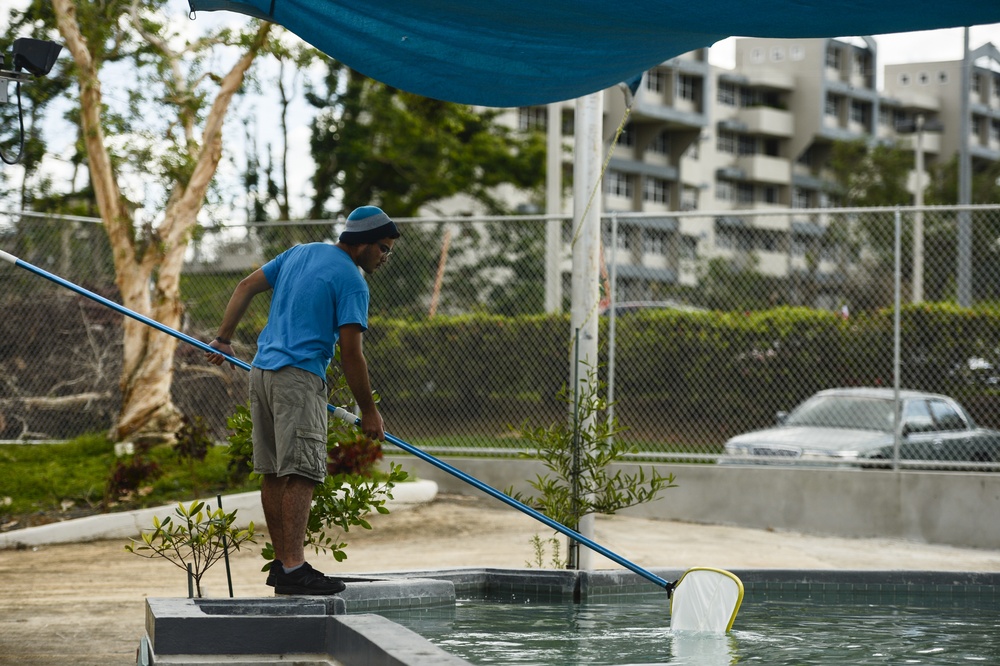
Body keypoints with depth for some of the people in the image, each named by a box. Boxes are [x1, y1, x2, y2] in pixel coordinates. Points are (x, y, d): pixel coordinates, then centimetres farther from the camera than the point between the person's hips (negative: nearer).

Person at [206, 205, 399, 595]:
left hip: (262, 372, 9)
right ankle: (293, 568, -21)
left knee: (273, 473, 10)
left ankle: (282, 563, 14)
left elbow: (246, 287, 18)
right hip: (300, 377, -9)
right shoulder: (351, 282, -8)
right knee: (300, 473, -13)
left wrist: (224, 340, 23)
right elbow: (351, 354, -11)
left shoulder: (301, 253, 16)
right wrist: (368, 411, -4)